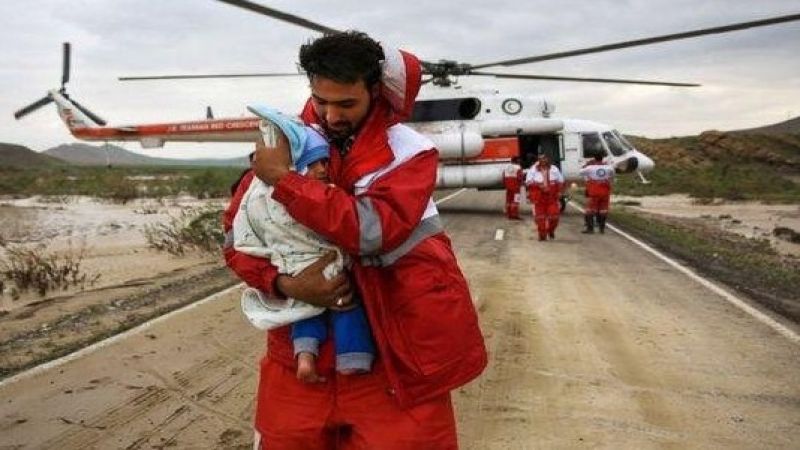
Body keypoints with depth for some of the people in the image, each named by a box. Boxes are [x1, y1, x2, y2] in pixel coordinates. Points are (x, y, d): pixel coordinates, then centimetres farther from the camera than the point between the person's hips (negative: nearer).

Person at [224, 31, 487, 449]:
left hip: (393, 345, -2)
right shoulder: (288, 145, -1)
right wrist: (284, 283, -19)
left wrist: (284, 179, -22)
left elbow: (372, 230, -25)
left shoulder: (410, 152, -9)